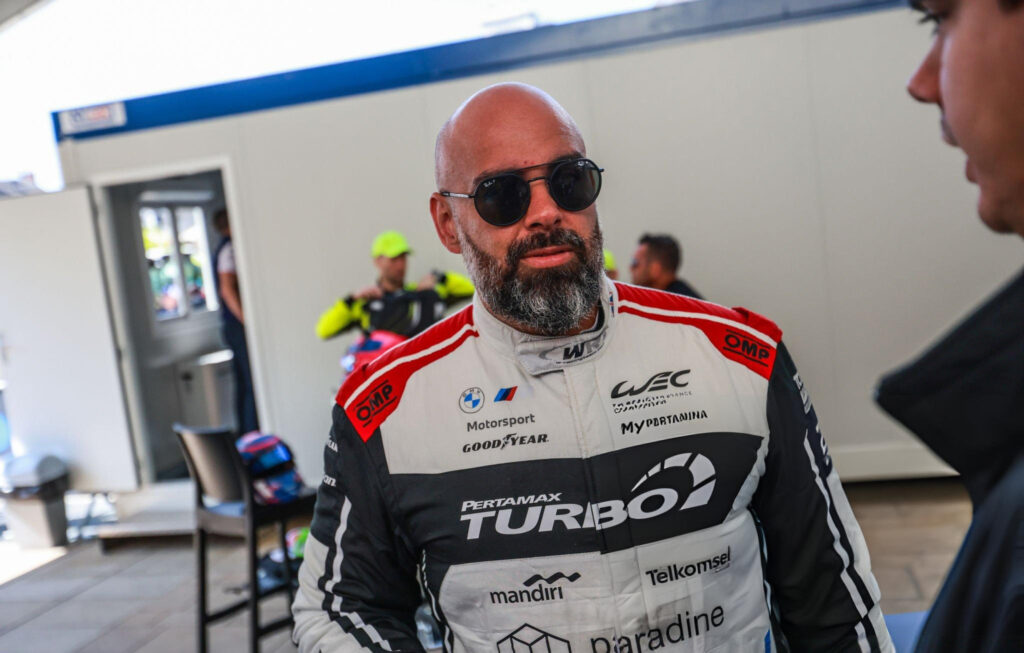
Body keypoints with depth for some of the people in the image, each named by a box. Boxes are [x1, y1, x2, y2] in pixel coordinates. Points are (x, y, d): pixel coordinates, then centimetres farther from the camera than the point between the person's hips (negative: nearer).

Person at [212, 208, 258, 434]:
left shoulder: (222, 250, 20)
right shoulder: (229, 249, -11)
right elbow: (227, 289, -19)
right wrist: (247, 321, -22)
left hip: (231, 325, 10)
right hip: (239, 326, -10)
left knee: (243, 385, 12)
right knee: (254, 384, -11)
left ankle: (245, 433, 17)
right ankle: (254, 434, -11)